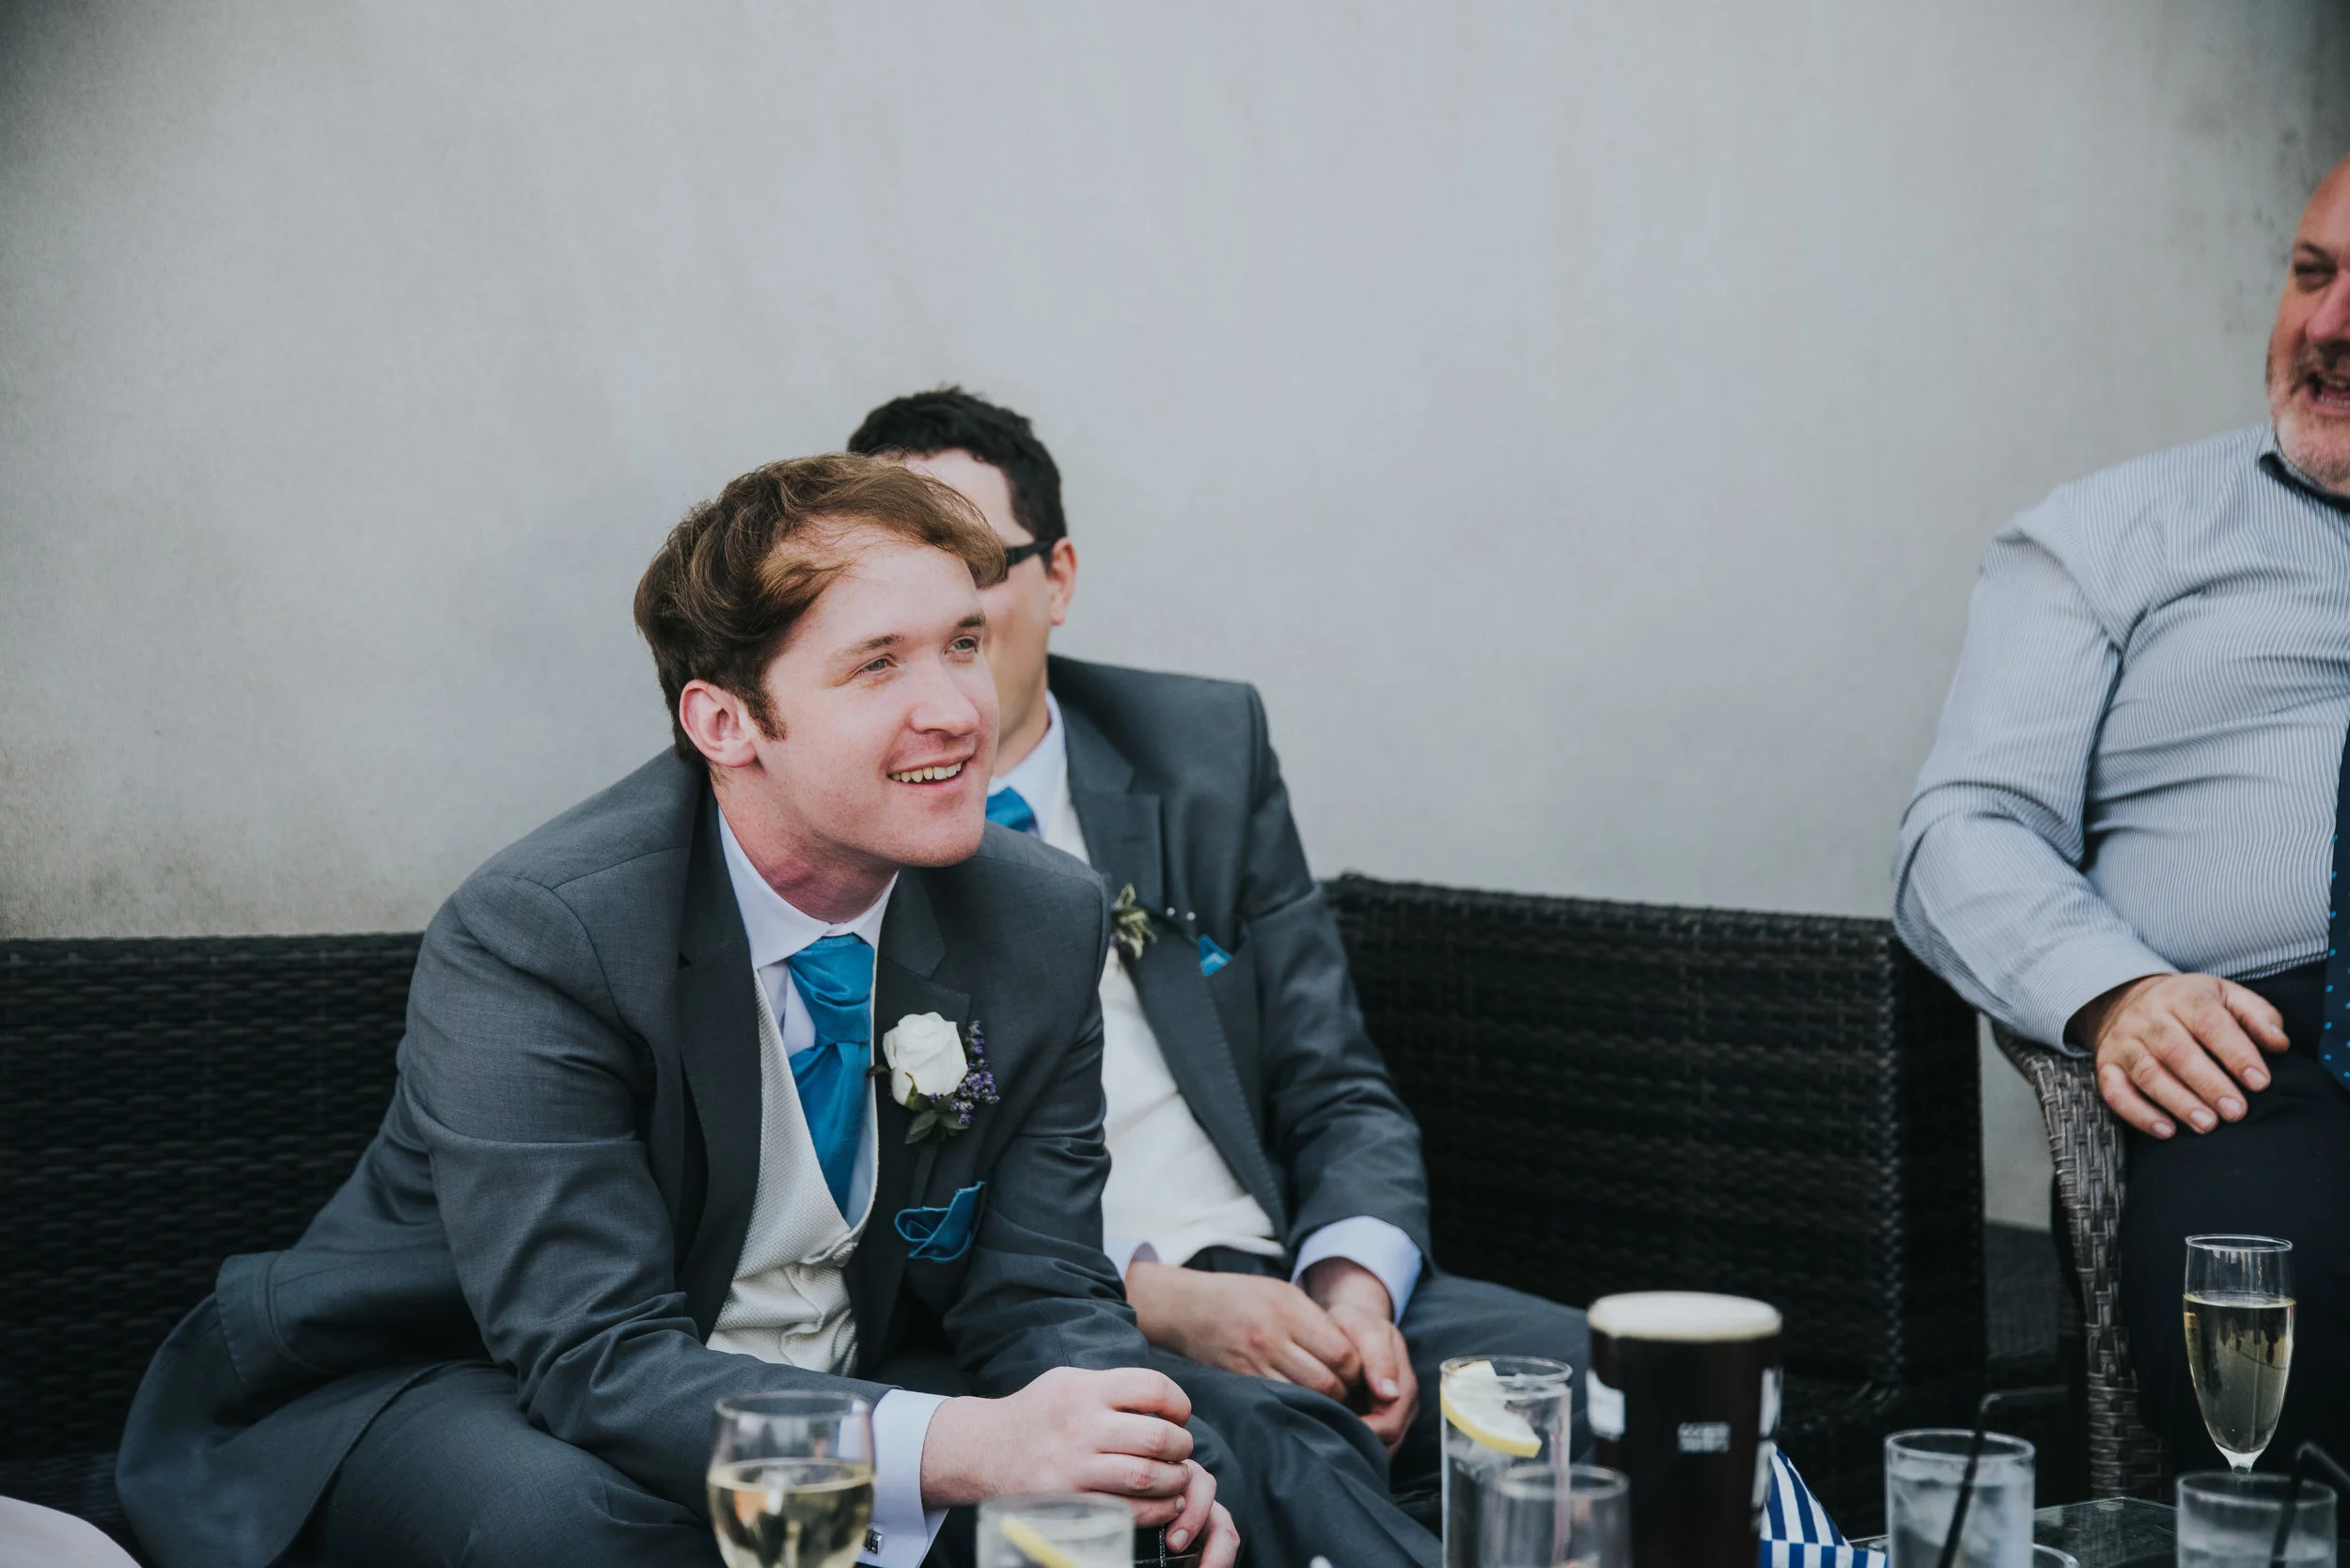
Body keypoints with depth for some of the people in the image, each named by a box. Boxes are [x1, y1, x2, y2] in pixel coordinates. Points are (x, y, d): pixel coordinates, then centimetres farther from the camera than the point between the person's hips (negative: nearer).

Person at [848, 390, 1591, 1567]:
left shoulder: (1205, 749, 11)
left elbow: (1337, 1094, 11)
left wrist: (1352, 1286, -10)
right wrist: (1149, 1297, -17)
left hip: (1279, 1289, 4)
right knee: (1283, 1451, -36)